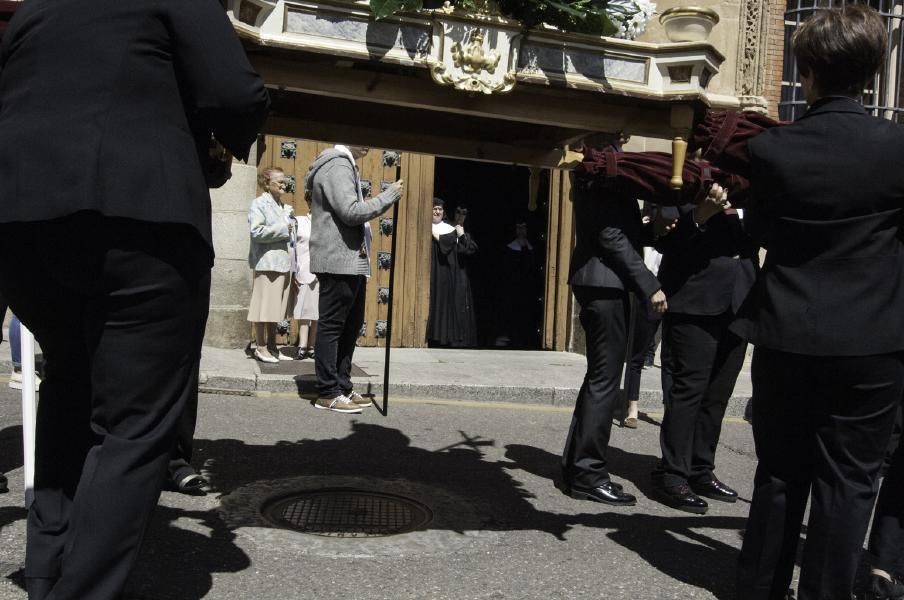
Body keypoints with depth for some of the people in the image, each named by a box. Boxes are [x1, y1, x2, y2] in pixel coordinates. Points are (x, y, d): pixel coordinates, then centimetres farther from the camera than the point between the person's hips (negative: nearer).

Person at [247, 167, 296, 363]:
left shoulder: (285, 208, 19)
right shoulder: (259, 204, -2)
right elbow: (256, 231, -15)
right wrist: (282, 229, -9)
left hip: (283, 264, 7)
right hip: (267, 263, -7)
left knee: (276, 308, 10)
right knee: (264, 307, -3)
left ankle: (272, 347, 17)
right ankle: (260, 347, 4)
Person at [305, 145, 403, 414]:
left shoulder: (345, 165, 21)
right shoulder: (337, 165, -12)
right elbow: (351, 211, -21)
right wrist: (389, 195, -13)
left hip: (352, 262, 10)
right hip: (338, 262, -10)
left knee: (351, 326, 14)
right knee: (331, 327, -4)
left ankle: (343, 387, 22)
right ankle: (327, 394, 2)